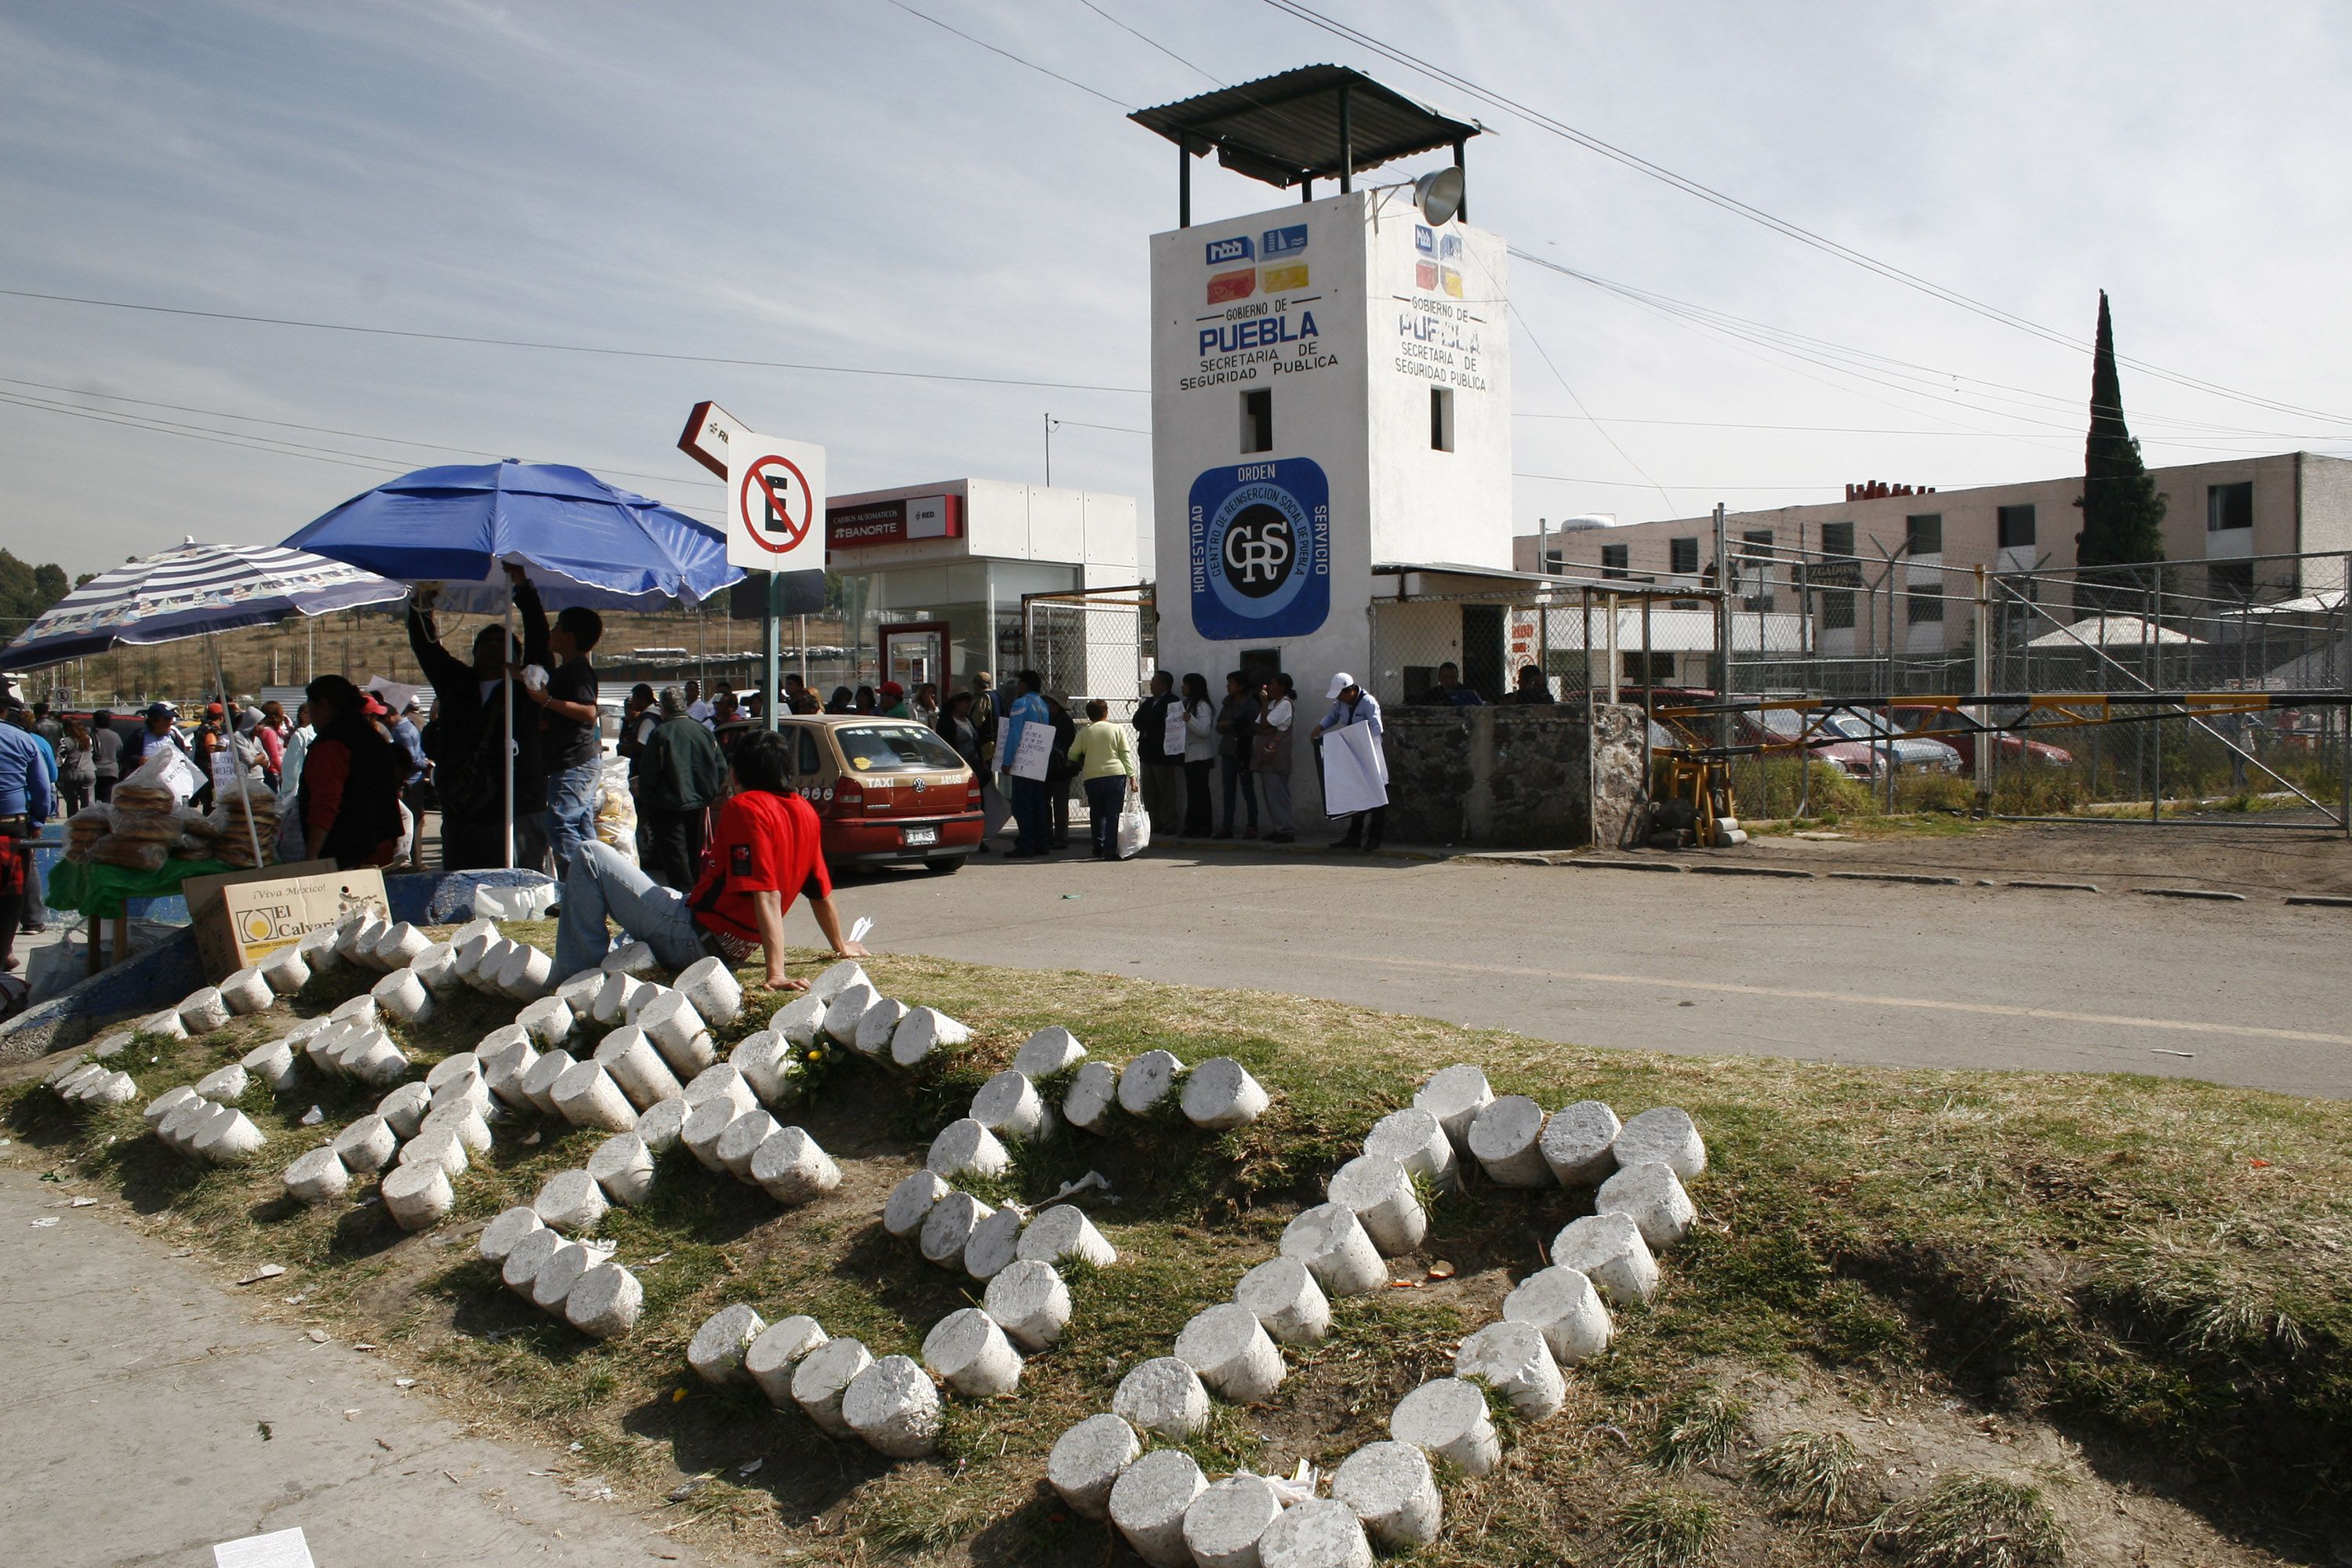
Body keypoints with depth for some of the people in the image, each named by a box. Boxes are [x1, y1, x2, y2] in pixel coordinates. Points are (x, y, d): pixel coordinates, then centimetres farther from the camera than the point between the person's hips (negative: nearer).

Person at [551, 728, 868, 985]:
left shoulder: (743, 807, -18)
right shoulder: (807, 813, 4)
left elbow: (766, 895, -27)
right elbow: (821, 891, 11)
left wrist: (776, 972, -33)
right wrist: (841, 945, 27)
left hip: (696, 936, -9)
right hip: (731, 949, 9)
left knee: (590, 856, -5)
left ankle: (575, 976, -6)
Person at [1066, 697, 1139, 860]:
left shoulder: (1084, 732, 4)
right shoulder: (1117, 729, 2)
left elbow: (1073, 755, 6)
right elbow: (1125, 754, 0)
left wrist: (1079, 767, 27)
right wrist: (1132, 776, 2)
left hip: (1092, 778, 1)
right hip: (1116, 775, -1)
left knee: (1097, 815, 14)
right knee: (1112, 814, 0)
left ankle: (1099, 849, 15)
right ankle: (1110, 850, -7)